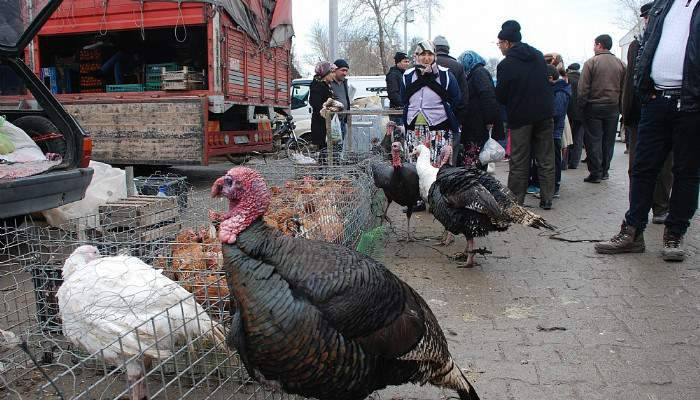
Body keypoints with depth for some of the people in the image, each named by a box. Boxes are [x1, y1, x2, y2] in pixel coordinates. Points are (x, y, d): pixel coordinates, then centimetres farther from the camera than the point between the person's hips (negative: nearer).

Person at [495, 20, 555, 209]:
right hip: (544, 114, 5)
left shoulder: (506, 65, -11)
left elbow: (500, 96, -8)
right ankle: (546, 199, 16)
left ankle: (515, 201, 9)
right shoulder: (538, 56, 7)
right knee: (546, 158, 11)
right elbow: (548, 81, 15)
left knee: (519, 162, 3)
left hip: (520, 117, -5)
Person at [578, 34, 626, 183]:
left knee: (594, 140, 1)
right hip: (613, 108, 4)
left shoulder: (591, 62, -8)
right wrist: (619, 105, 11)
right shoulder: (620, 63, 5)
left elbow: (583, 88, -11)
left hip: (594, 107, -4)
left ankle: (595, 173, 2)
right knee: (608, 141, 11)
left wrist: (581, 105, -3)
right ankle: (604, 171, 18)